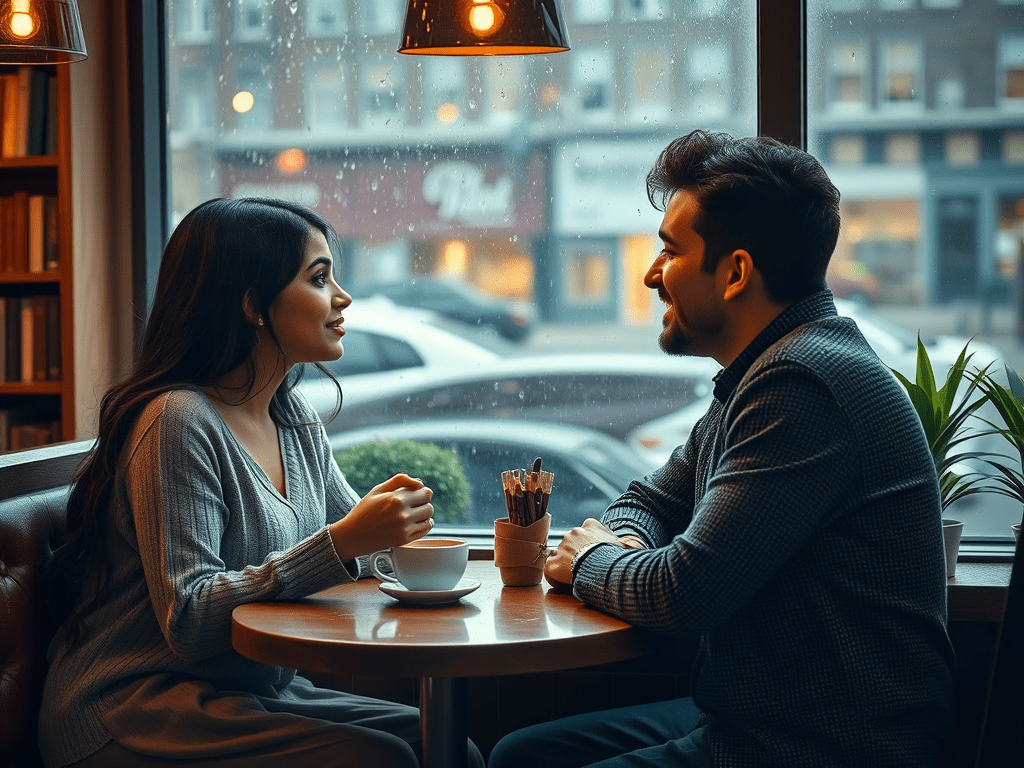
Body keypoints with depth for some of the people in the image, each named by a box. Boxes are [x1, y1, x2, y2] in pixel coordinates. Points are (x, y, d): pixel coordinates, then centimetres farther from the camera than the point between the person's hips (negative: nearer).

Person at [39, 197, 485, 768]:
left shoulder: (297, 420, 10)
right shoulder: (178, 421, -17)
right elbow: (187, 622, -22)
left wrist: (384, 521, -6)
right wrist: (342, 541, -28)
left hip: (256, 693, 8)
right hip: (134, 710, -8)